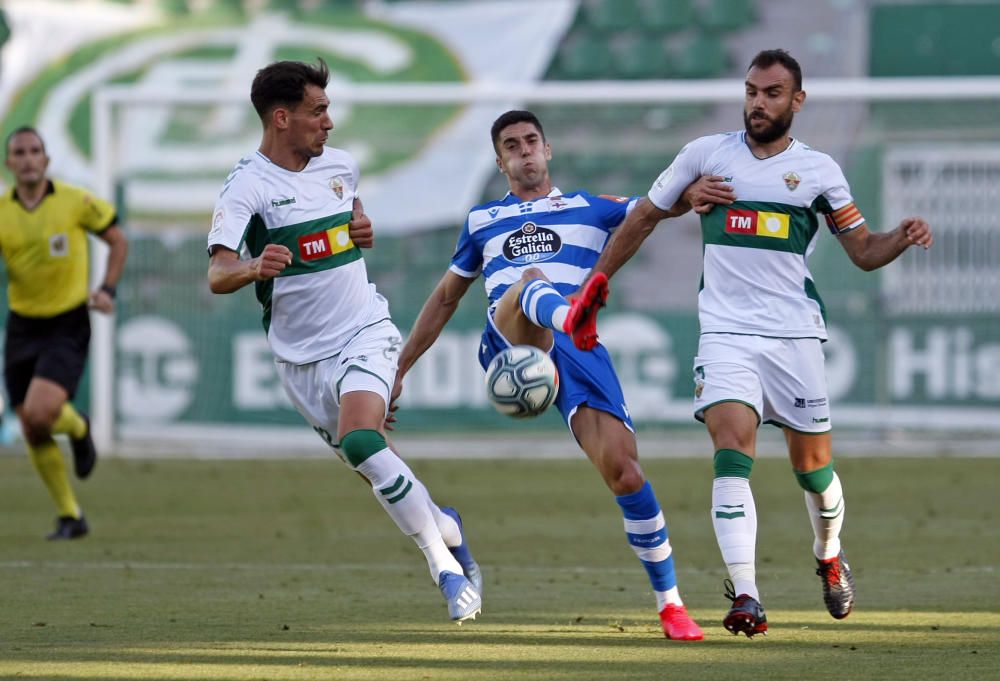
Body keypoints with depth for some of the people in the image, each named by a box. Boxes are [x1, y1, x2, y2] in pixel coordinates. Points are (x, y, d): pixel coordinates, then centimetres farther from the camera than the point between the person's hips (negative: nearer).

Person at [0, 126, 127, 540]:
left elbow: (117, 240, 6)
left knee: (40, 412, -24)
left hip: (68, 325, -4)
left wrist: (107, 289, -6)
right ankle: (70, 517, 20)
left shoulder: (75, 202, -8)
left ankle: (78, 428, 12)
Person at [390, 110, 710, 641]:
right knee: (532, 279, -35)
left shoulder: (589, 209, 24)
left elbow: (664, 207, 15)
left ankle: (669, 603, -4)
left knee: (624, 472, -14)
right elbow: (444, 300, 35)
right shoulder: (482, 221, 28)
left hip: (580, 354, 0)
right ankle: (570, 316, -74)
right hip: (509, 345, 0)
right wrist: (399, 368, 31)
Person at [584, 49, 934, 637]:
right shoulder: (706, 155, 5)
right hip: (726, 334, -1)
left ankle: (830, 556, 38)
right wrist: (595, 281, 15)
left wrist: (901, 239, -14)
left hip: (795, 334, 1)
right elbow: (644, 218, 16)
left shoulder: (818, 170, 4)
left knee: (812, 464, 6)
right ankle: (745, 597, -25)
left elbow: (863, 250, 7)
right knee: (733, 450, -20)